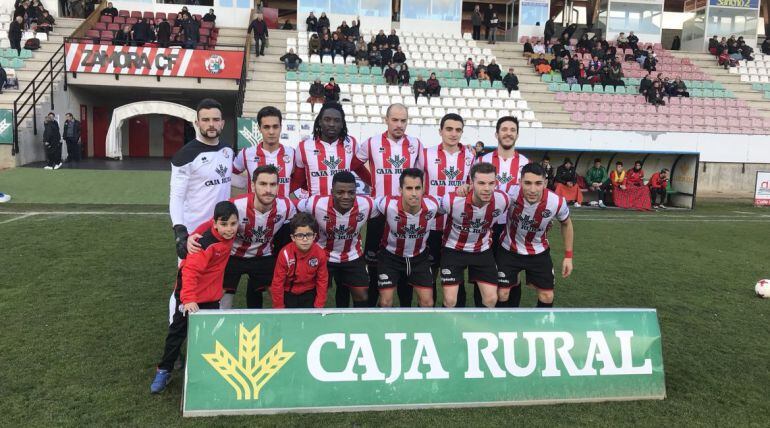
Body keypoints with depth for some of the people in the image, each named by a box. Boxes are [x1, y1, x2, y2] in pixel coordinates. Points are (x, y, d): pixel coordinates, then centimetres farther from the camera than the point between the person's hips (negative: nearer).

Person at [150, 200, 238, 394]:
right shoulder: (207, 243, -31)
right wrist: (188, 299, -43)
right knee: (177, 333, 9)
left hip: (211, 295, 6)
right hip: (190, 296, -6)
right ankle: (164, 371, 25)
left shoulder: (228, 236, -10)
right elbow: (190, 270, -36)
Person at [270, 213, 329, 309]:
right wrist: (279, 308, -9)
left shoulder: (320, 254, -17)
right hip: (288, 294, -1)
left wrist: (319, 306, -5)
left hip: (309, 294, 1)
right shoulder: (285, 254, -22)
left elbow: (322, 281, -6)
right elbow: (277, 283, -14)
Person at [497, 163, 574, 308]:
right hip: (509, 249, -1)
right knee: (503, 293, 7)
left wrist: (568, 256, 0)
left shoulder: (557, 202, -25)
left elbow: (566, 224, -3)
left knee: (547, 296, 4)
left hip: (539, 251, 1)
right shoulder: (510, 193, -31)